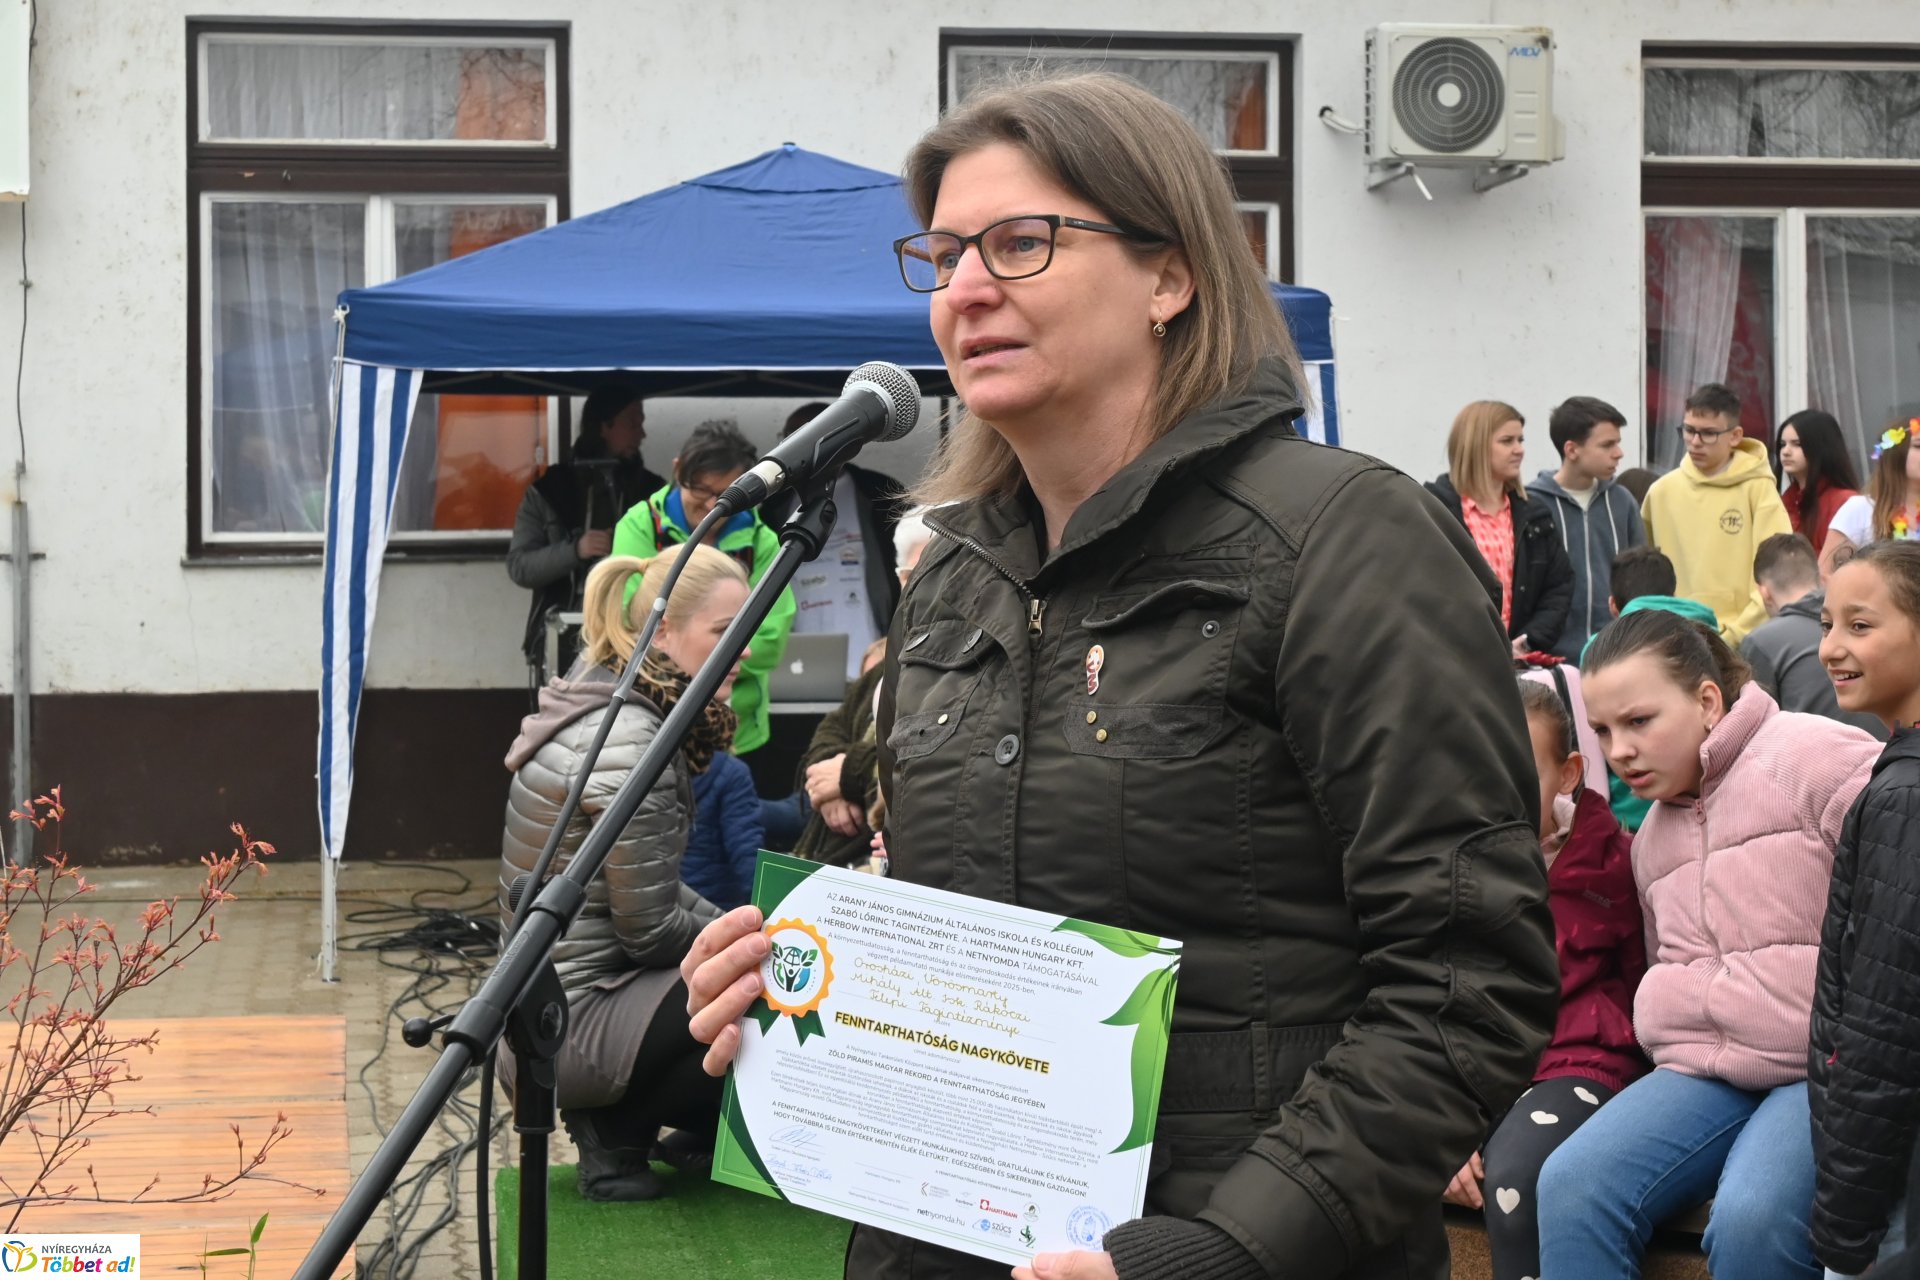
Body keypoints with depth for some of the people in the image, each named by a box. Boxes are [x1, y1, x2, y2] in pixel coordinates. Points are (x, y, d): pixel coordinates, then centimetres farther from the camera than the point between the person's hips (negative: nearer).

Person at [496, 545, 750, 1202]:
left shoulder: (600, 704, 8)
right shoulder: (626, 744, -22)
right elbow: (652, 930, -19)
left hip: (546, 1004, 10)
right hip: (569, 1031, -10)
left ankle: (612, 1120, 10)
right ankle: (618, 1135, -4)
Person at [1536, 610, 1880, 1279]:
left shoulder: (1812, 755, -6)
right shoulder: (1652, 834, 20)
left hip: (1827, 1072, -7)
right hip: (1700, 1070, 7)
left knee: (1750, 1220, -34)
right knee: (1571, 1186, -21)